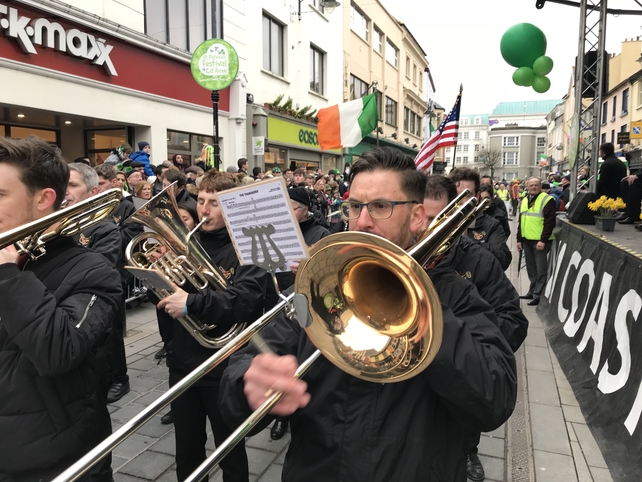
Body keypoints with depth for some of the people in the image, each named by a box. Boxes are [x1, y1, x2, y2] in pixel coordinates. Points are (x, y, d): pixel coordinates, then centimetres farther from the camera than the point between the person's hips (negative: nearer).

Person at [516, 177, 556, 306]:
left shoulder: (547, 200, -9)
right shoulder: (524, 201, 14)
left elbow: (550, 222, -15)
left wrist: (543, 240, -19)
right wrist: (519, 239, 15)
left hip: (540, 241, -7)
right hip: (527, 241, 7)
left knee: (541, 269, -2)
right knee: (531, 269, 15)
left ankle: (538, 295, 2)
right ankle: (532, 292, 25)